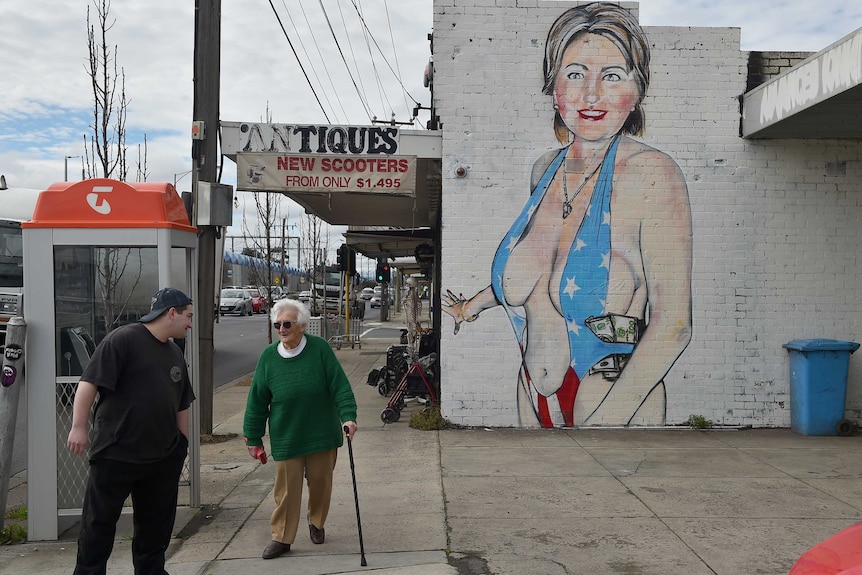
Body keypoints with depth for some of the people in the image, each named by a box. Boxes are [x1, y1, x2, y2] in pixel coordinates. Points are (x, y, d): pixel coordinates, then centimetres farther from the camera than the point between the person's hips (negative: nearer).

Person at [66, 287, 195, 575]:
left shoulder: (175, 354, 13)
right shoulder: (123, 339, -11)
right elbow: (89, 382, -16)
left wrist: (183, 443, 18)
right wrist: (79, 427, -20)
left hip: (164, 457, 7)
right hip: (116, 453, -7)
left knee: (156, 524, 14)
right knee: (99, 521, 6)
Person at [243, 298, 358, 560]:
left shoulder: (320, 348, -11)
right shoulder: (269, 356, -5)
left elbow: (340, 386, -10)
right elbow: (257, 400, 2)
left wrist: (348, 416, -20)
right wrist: (253, 438, 5)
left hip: (322, 435, 0)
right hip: (286, 437, 1)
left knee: (321, 483, 14)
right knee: (286, 488, 4)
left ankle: (316, 522, 40)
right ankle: (282, 537, 21)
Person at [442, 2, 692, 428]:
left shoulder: (652, 176, -17)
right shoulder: (545, 169, 0)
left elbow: (673, 325, -20)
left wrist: (606, 419, -25)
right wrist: (477, 302, 27)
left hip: (618, 406, -5)